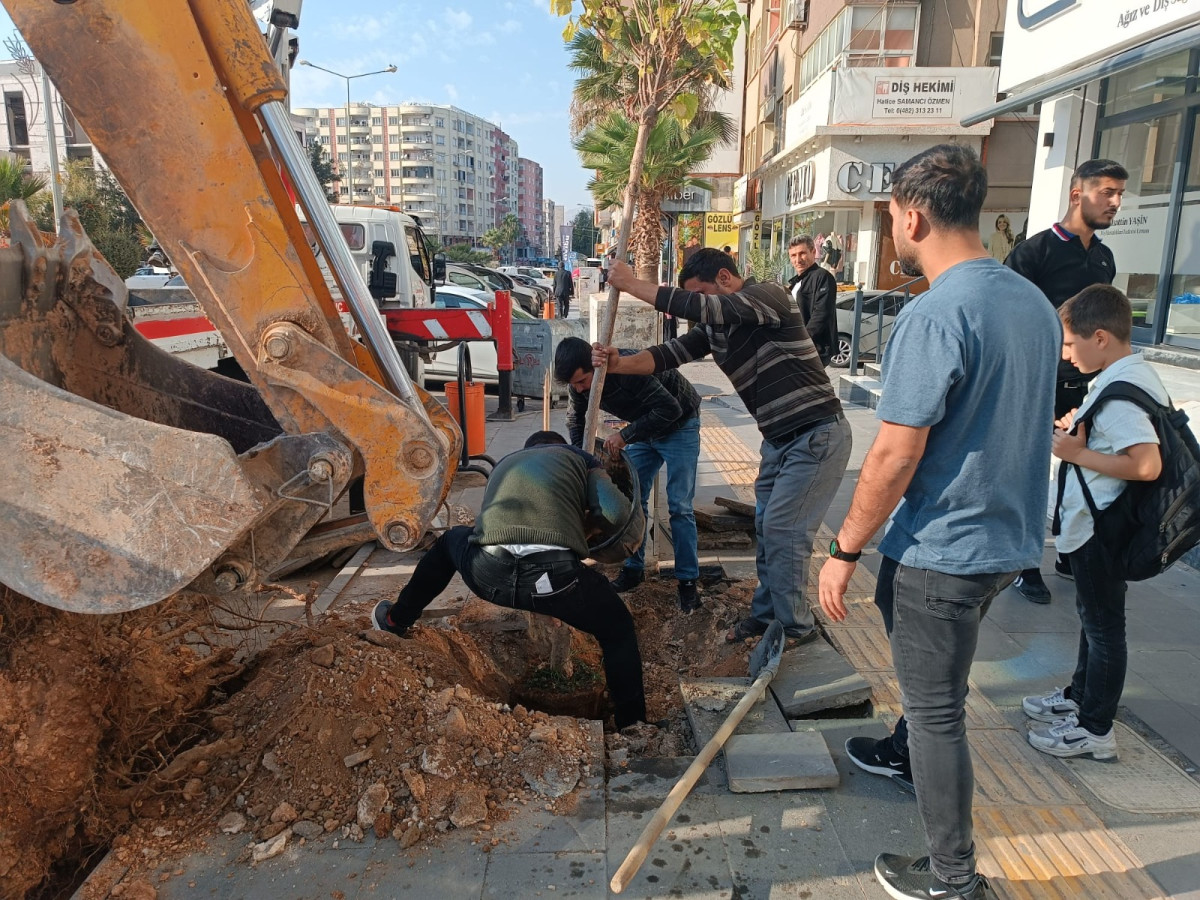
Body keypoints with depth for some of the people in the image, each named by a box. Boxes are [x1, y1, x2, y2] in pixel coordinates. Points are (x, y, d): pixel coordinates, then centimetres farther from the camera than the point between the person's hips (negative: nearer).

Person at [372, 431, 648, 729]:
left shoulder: (506, 462, 37)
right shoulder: (579, 457, 27)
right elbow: (617, 513, 12)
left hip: (486, 572, 4)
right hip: (554, 574, -3)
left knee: (450, 540, 40)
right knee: (618, 629, 25)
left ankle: (395, 619, 56)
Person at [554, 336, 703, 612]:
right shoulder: (579, 383, -14)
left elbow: (669, 409, -37)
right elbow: (575, 418, 6)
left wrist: (625, 436, -36)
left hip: (679, 424, -7)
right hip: (643, 428, 7)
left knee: (679, 506, -9)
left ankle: (687, 581, -1)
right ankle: (633, 569, 18)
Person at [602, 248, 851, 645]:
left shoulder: (769, 295, -16)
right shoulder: (714, 326, 8)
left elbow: (703, 307, -29)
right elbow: (671, 354, -3)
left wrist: (633, 285, -23)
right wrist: (620, 363, -21)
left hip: (817, 434, -8)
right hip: (779, 438, 8)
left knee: (783, 530, -7)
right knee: (766, 527, 12)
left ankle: (796, 627, 8)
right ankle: (766, 613, 27)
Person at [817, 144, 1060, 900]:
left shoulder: (935, 314, -23)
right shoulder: (1034, 302, 5)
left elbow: (895, 455, -25)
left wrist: (844, 551, -15)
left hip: (942, 549, -9)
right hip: (1010, 539, 9)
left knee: (937, 705, 7)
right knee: (937, 677, 30)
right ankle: (907, 755, 54)